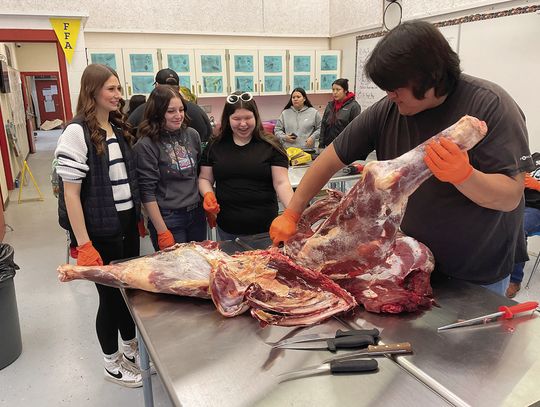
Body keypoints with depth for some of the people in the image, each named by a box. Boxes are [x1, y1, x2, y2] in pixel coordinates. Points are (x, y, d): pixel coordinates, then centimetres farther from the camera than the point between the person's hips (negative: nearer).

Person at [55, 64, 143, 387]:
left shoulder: (120, 128, 7)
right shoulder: (77, 133, -15)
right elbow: (70, 193, -17)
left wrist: (138, 217, 14)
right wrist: (84, 245, -19)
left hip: (128, 224, 6)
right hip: (101, 231, -6)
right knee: (111, 294, 8)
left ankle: (131, 349, 41)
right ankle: (112, 364, 32)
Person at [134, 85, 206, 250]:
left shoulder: (192, 135, 3)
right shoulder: (146, 145, -12)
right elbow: (147, 192, -13)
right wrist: (162, 232, -14)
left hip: (197, 214, 5)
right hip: (168, 219, -5)